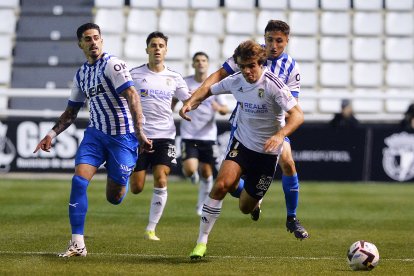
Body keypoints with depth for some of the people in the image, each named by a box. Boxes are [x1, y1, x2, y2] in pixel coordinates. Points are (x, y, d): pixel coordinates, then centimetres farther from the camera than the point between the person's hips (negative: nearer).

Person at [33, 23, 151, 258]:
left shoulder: (113, 65, -12)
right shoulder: (81, 74, 11)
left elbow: (132, 96, -21)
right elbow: (71, 112, 21)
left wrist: (139, 132, -30)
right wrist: (51, 135, 12)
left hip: (122, 136, -5)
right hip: (96, 133, 5)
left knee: (114, 197, 0)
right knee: (79, 180, -15)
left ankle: (124, 177, 39)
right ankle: (78, 243, -11)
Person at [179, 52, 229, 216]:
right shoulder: (185, 83, -2)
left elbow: (226, 110, -2)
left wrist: (219, 108, -24)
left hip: (208, 135, 1)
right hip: (188, 134, -1)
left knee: (207, 173, 5)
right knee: (190, 169, -18)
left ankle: (201, 206, 24)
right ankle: (192, 174, 21)